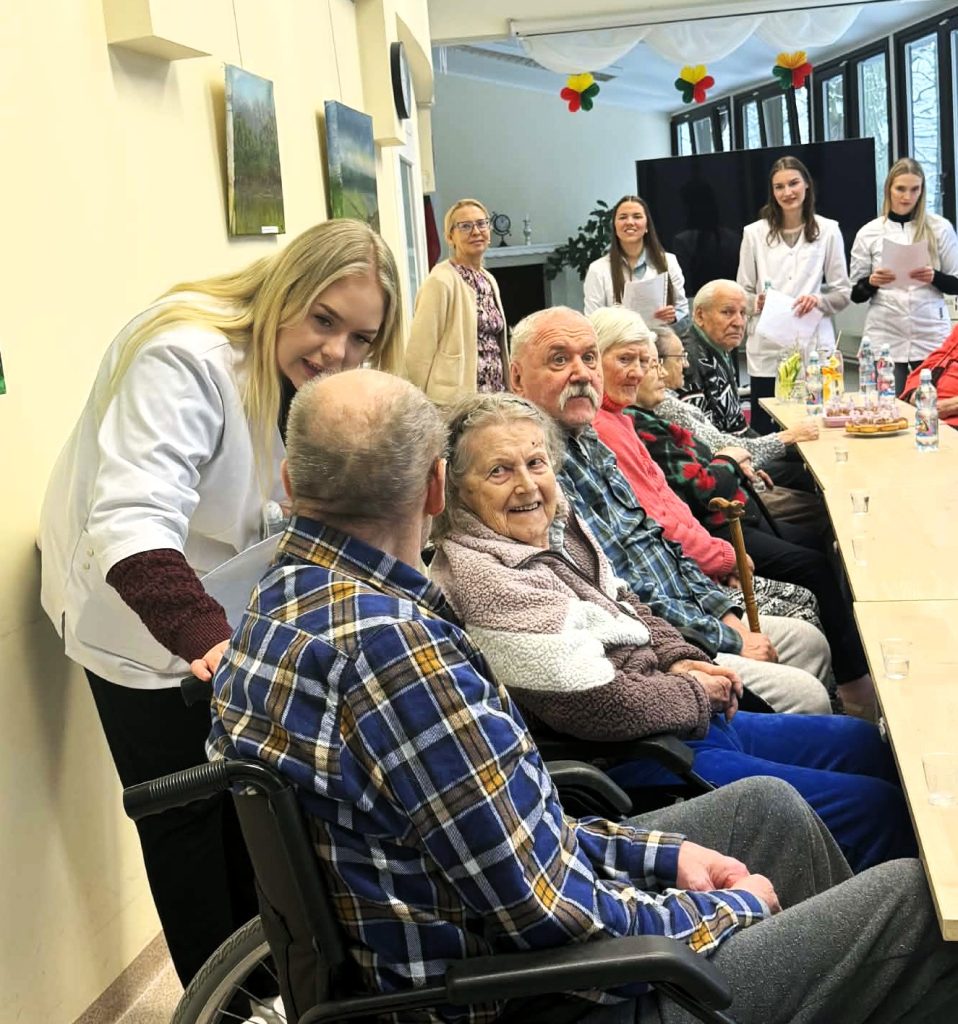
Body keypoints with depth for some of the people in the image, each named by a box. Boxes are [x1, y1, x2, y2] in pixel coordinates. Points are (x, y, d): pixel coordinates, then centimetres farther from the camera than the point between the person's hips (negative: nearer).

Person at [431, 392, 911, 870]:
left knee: (868, 745, 17)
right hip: (633, 762, -10)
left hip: (694, 720, 10)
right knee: (880, 808, -8)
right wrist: (693, 692, -9)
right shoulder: (487, 581, -25)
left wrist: (679, 660, 1)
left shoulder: (557, 525, 5)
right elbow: (594, 705, -26)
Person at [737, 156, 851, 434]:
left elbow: (843, 293, 7)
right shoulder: (754, 233, 7)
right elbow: (742, 292, 9)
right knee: (763, 431, 0)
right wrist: (757, 302, -12)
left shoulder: (828, 231, 6)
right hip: (766, 349, 0)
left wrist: (819, 300, -13)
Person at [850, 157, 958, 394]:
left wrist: (934, 277, -13)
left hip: (931, 338, 0)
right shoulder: (868, 233, 4)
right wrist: (872, 282, -14)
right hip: (884, 339, 0)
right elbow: (855, 294, 7)